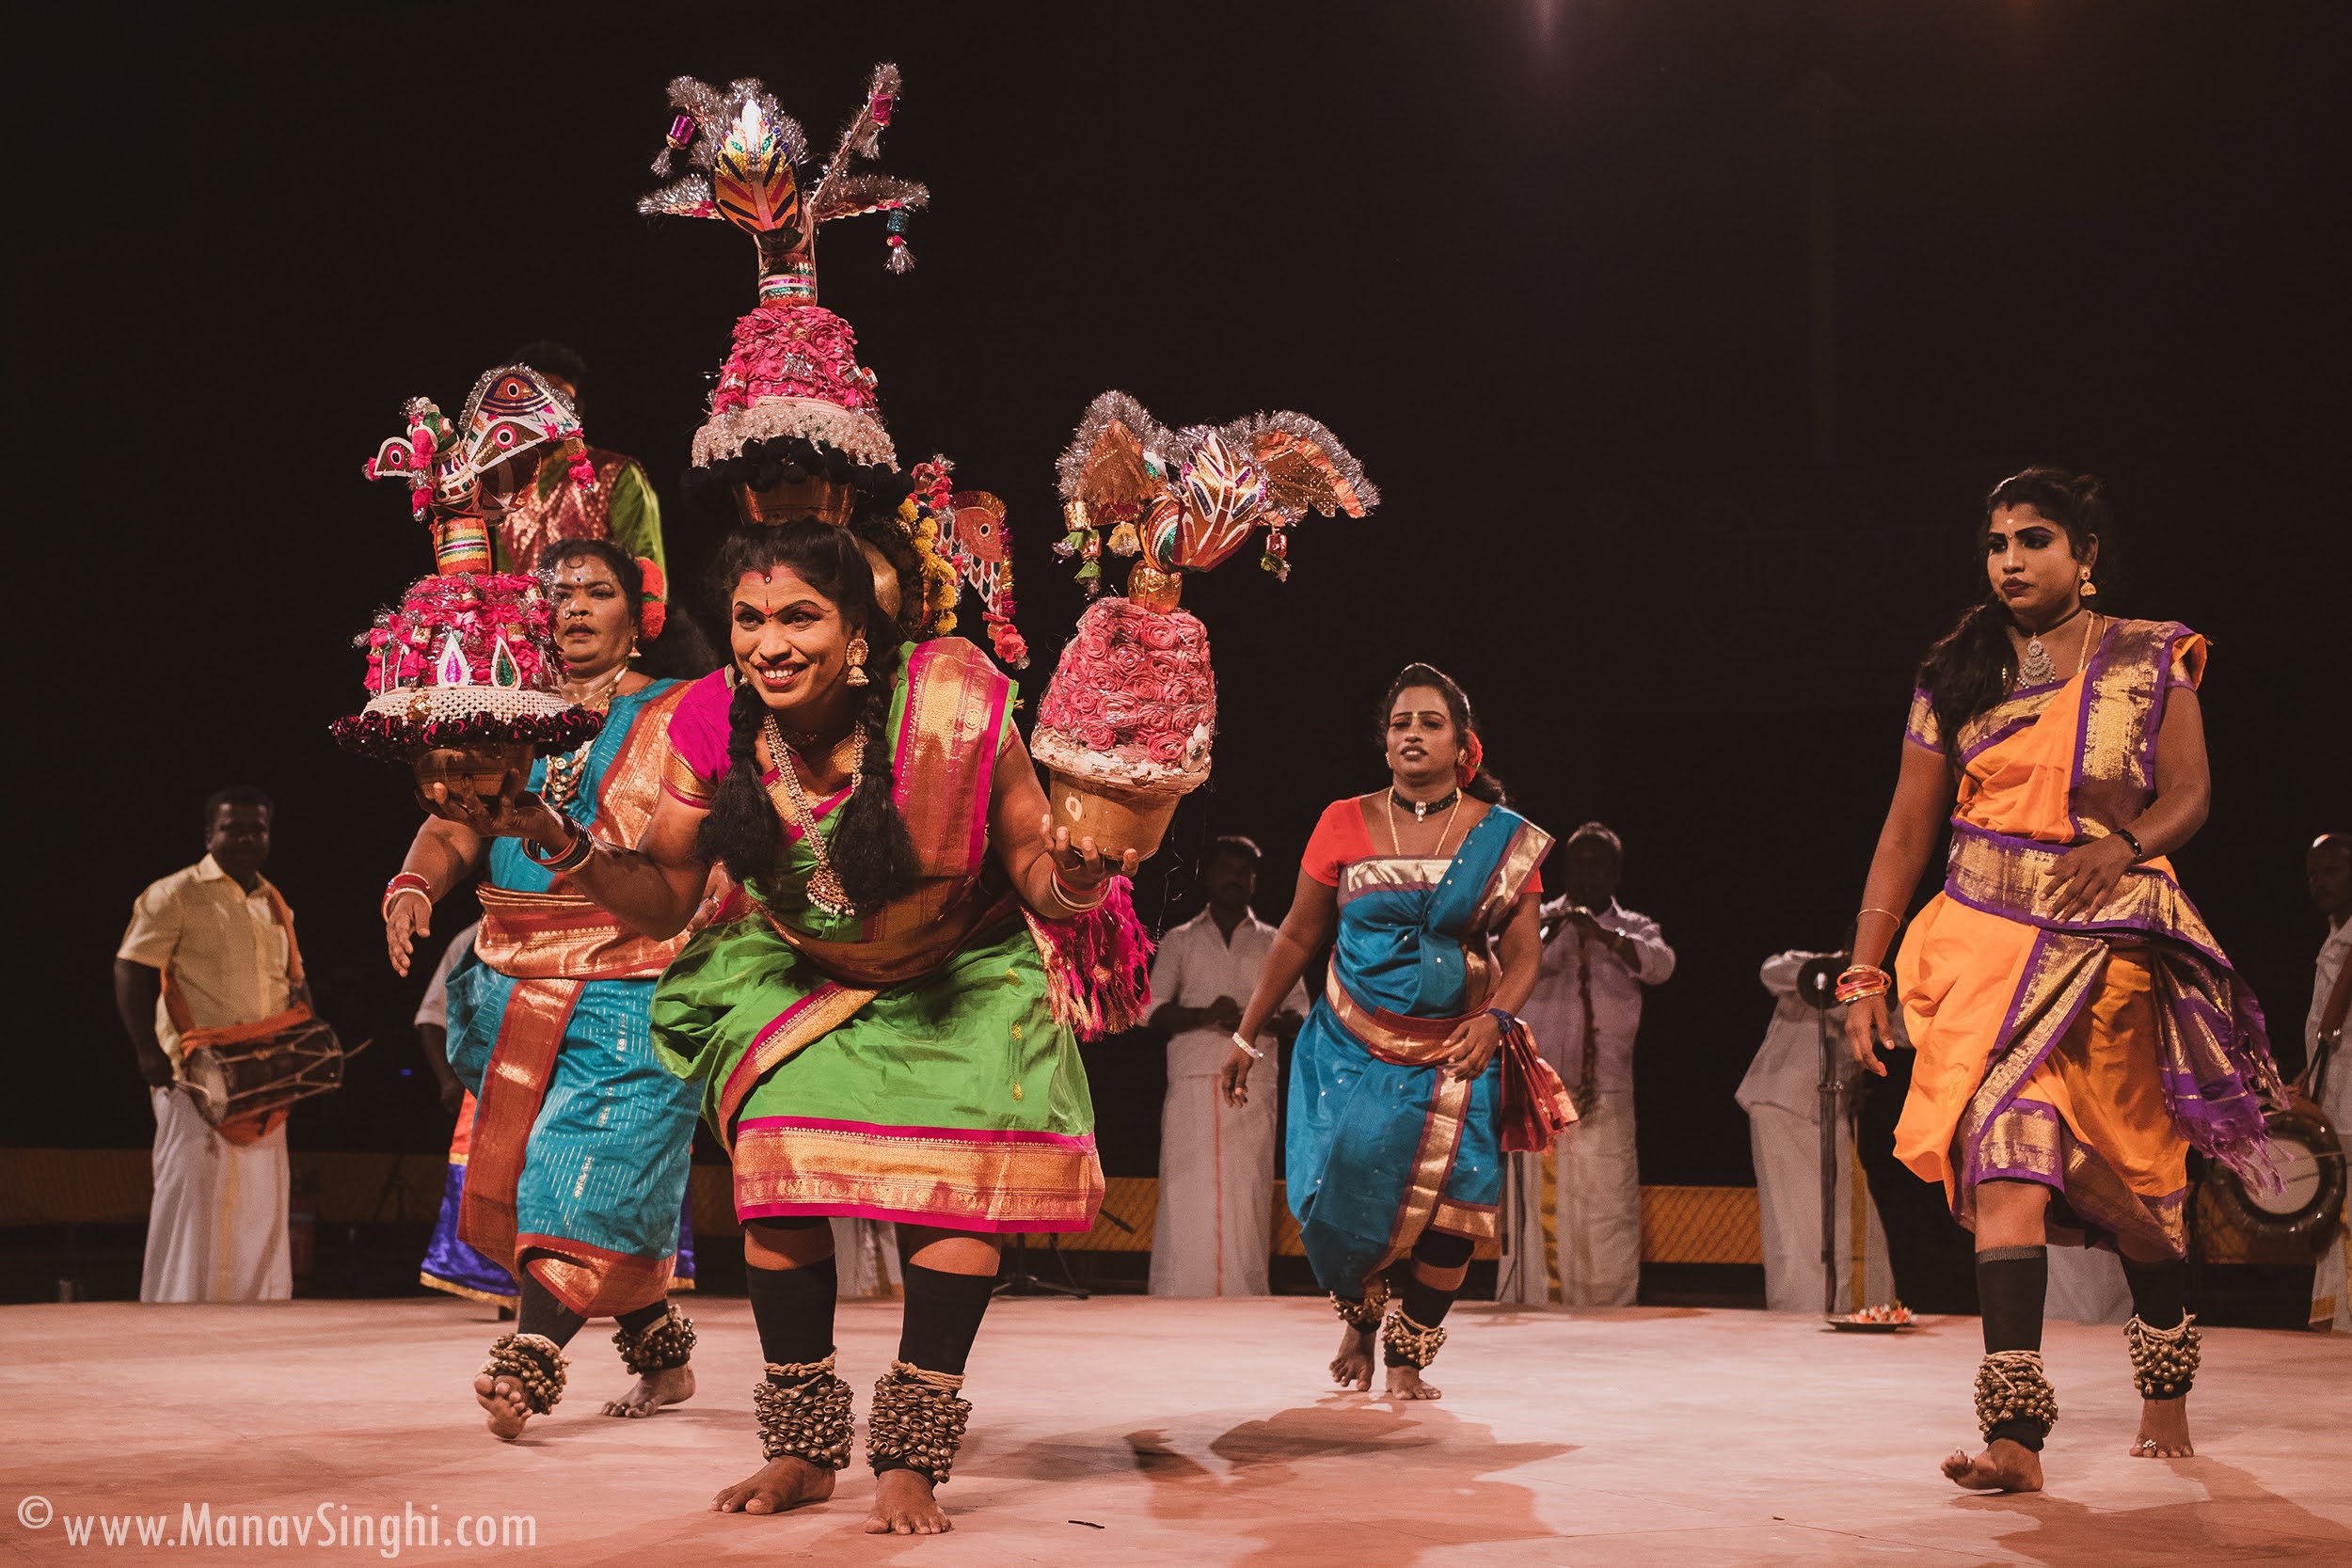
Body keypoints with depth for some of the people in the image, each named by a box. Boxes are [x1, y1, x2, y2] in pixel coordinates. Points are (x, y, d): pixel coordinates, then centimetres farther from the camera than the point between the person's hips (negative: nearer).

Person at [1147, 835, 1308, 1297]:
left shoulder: (1275, 944, 14)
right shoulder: (1179, 941, 13)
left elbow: (1299, 1015, 10)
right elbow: (1153, 1012, 6)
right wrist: (1206, 1014, -13)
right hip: (1192, 1085, -1)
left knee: (1247, 1198, -5)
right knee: (1185, 1198, -8)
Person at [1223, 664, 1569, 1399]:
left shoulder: (1504, 839, 0)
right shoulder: (1344, 825, 1)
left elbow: (1524, 952, 2)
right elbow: (1298, 936, 7)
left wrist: (1494, 1019, -18)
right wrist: (1247, 1034, 8)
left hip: (1456, 1057, 0)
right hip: (1352, 1049, 0)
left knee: (1451, 1206, -10)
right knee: (1342, 1194, -10)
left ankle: (1407, 1357, 8)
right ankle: (1358, 1316, 23)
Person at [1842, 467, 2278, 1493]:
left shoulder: (2150, 658, 6)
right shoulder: (1958, 675, 8)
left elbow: (2189, 795, 1)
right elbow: (1906, 830, 7)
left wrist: (2124, 845, -21)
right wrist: (1865, 970, 2)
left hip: (2113, 938, 0)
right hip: (1986, 938, 0)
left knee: (2141, 1174, 10)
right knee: (2006, 1156, -17)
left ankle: (2165, 1393, 34)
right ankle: (2014, 1431, -22)